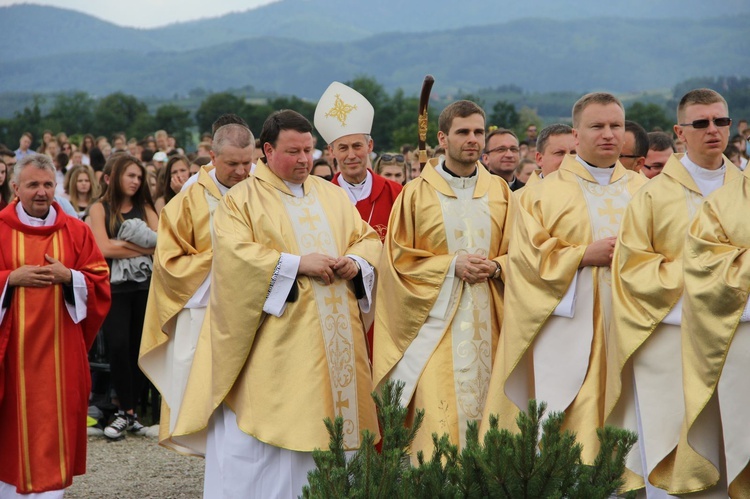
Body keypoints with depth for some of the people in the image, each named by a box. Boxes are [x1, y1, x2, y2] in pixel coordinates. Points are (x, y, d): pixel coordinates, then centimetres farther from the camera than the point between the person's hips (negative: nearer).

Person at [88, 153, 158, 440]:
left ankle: (131, 411, 11)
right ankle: (126, 412, -4)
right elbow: (104, 248, -10)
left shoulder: (145, 207, 13)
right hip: (115, 288, -3)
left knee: (138, 349, 3)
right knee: (118, 347, -13)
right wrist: (142, 246, -6)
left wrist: (121, 244, -11)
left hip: (145, 286, 3)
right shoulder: (99, 209, 4)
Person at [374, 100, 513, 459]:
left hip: (486, 325, 3)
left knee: (486, 411, 2)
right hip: (435, 324, -3)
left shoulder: (499, 192, 11)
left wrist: (495, 267, -8)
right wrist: (452, 265, -11)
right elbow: (397, 257, 0)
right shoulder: (417, 194, 1)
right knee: (438, 419, -11)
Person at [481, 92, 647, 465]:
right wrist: (586, 255, -12)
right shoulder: (544, 194, 7)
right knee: (565, 431, -8)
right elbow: (527, 256, -3)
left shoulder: (645, 192, 16)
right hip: (567, 331, -3)